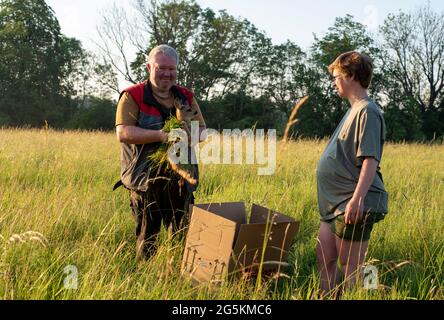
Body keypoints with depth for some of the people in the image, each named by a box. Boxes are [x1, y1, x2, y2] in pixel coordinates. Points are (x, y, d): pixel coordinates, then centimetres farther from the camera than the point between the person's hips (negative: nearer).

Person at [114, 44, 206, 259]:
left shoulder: (186, 97, 11)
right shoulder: (132, 96, -4)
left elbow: (202, 129, 12)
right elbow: (123, 133, -15)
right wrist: (161, 135, -26)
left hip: (181, 180, 4)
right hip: (145, 181, -4)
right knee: (147, 236, 6)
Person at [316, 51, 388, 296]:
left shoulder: (367, 111, -14)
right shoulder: (355, 109, 16)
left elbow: (370, 160, -22)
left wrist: (357, 200, -27)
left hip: (353, 206, -10)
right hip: (335, 203, 10)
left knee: (350, 270, 0)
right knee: (324, 260, 14)